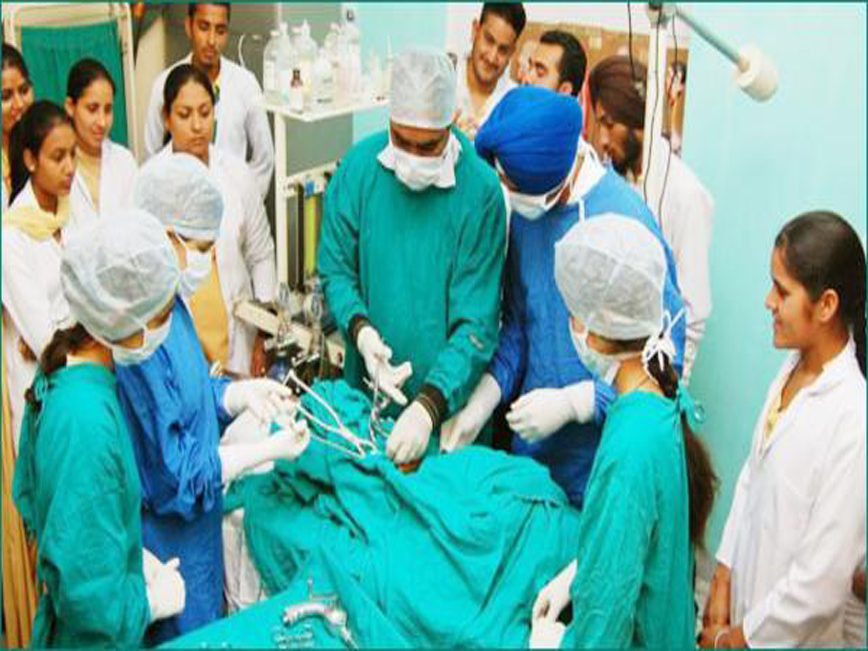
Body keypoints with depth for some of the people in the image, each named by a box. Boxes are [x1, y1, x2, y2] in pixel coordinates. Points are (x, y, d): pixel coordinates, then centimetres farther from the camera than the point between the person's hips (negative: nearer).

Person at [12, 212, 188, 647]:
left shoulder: (57, 371, -7)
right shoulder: (87, 422, -33)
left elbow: (30, 495, 8)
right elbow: (88, 596, -31)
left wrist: (132, 554, 7)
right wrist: (152, 600, -13)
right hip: (93, 636, -8)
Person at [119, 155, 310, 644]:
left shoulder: (170, 305, -2)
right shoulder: (139, 346, -32)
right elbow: (174, 477, -25)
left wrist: (241, 394, -4)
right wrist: (267, 451, -19)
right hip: (167, 547, -9)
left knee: (210, 624, 24)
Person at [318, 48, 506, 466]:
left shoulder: (480, 191, -18)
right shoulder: (359, 166, -8)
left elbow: (477, 322, -19)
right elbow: (335, 270, 1)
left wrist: (429, 405, -29)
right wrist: (360, 330, -19)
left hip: (447, 396, -3)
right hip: (366, 388, 3)